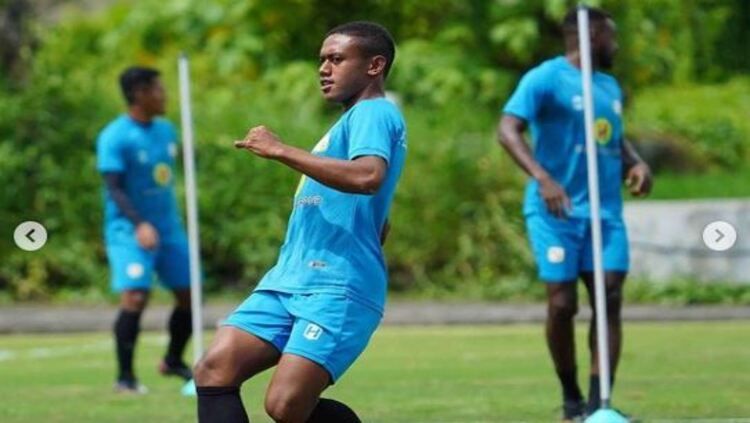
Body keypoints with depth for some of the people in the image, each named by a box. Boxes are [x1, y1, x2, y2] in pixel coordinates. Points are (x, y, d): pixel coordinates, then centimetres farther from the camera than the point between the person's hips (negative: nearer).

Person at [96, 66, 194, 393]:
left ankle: (173, 361, 30)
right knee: (135, 296, -20)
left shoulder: (165, 130, 8)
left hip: (168, 227, 7)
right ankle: (125, 376, -11)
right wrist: (140, 224, -33)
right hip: (130, 230, -7)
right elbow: (114, 187, -20)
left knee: (188, 295, 8)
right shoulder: (114, 137, -14)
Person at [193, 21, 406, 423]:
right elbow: (377, 224, 35)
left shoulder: (374, 113, -5)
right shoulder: (354, 120, 27)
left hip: (336, 289, -10)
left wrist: (280, 150, -22)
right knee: (213, 370, -8)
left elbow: (369, 177, -28)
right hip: (289, 283, 10)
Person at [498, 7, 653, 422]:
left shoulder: (610, 87, 18)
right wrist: (542, 177, -30)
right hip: (557, 211, -6)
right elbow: (508, 129, -16)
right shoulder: (546, 79, -6)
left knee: (610, 299, -6)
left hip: (606, 211, 6)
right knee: (562, 304, -5)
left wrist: (636, 162, 9)